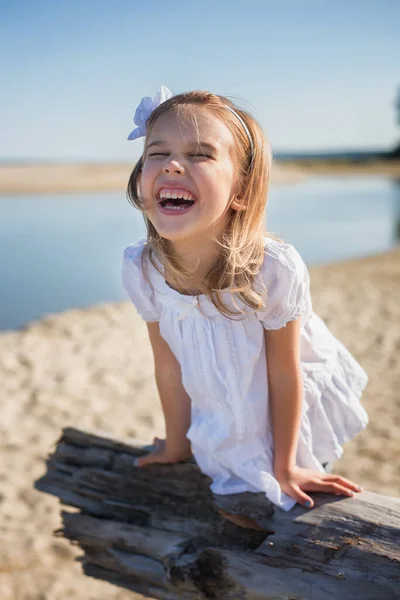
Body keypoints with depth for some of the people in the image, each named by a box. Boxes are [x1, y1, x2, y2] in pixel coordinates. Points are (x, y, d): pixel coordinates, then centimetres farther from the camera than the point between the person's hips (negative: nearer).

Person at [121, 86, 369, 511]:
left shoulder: (276, 271, -36)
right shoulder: (140, 270, -24)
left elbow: (284, 375, -21)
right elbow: (169, 368, -8)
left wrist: (284, 466, -8)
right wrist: (176, 446, 5)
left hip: (293, 415, -2)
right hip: (220, 426, 3)